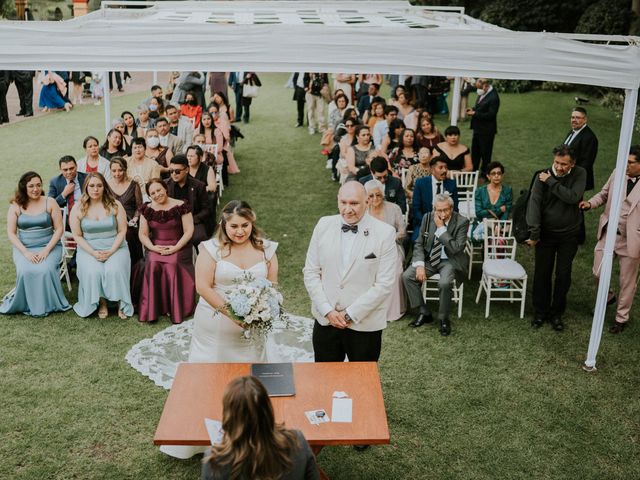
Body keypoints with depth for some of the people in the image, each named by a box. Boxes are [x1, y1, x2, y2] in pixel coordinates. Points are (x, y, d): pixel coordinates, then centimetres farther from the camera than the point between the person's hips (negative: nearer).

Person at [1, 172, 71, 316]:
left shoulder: (50, 203, 1)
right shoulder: (16, 206, 3)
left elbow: (59, 229, -1)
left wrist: (46, 250, -14)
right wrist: (26, 252, -14)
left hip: (49, 246, -1)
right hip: (24, 248, 1)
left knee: (45, 270, -30)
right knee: (26, 271, -29)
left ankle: (48, 304, -9)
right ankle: (26, 305, -8)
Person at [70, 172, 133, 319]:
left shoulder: (115, 205, 0)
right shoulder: (78, 208, 2)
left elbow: (122, 231, 0)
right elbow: (77, 236, 1)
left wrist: (111, 251, -13)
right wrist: (93, 253, -12)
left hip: (115, 248, 0)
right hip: (89, 250, 1)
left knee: (114, 270, -29)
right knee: (93, 272, -29)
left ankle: (121, 303, -12)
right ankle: (101, 302, -8)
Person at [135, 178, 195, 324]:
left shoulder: (180, 206, -3)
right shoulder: (147, 209, 9)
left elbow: (189, 231, -5)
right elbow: (143, 234, 9)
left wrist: (175, 248, -14)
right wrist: (153, 247, -9)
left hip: (178, 246, -2)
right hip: (155, 247, 3)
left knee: (172, 264, -31)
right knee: (152, 264, -27)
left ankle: (175, 308, -17)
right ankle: (151, 309, -19)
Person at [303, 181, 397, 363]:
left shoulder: (385, 233, -10)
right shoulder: (324, 225, -1)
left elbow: (384, 284, -12)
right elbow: (310, 272, 2)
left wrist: (350, 314, -13)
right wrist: (327, 310, -7)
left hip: (365, 324, -2)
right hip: (325, 320, 3)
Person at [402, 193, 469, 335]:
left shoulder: (461, 222, -14)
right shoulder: (427, 218, -2)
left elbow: (456, 249, -22)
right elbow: (419, 243, 3)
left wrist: (441, 228, -23)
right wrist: (419, 265, -12)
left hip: (450, 261, -4)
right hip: (429, 259, 5)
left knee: (444, 283, -33)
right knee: (407, 276, -17)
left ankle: (444, 319, -8)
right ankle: (424, 313, -2)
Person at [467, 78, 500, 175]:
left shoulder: (493, 98, -23)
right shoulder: (482, 94, 4)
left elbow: (491, 115, -25)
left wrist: (475, 114, -23)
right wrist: (473, 109, -1)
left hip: (486, 131, -9)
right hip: (478, 128, 9)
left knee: (485, 153, 5)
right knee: (475, 150, 19)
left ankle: (484, 173, 19)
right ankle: (473, 170, 33)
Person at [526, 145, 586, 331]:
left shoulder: (580, 174, -8)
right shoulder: (543, 176, -10)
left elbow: (573, 197, -23)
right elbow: (534, 203, -16)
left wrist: (551, 182, -21)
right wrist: (534, 233, -22)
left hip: (570, 235, 0)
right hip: (546, 233, 0)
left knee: (564, 275, 8)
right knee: (542, 274, 7)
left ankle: (556, 313, 23)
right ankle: (540, 312, 23)